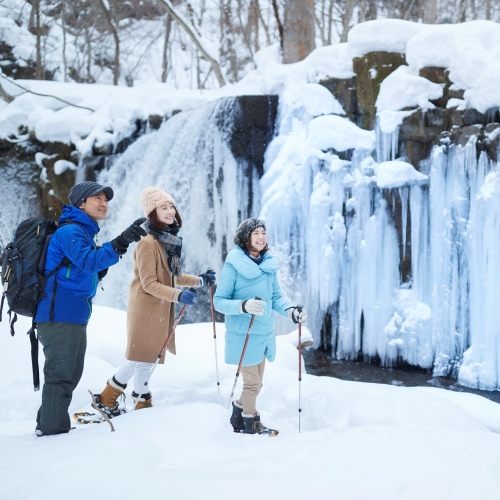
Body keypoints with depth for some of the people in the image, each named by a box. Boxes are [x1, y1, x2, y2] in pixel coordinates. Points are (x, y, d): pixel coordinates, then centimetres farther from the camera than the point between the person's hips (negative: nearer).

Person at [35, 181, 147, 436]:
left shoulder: (83, 233, 20)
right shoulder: (70, 231, -12)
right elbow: (87, 261, -29)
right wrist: (119, 244, -38)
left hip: (74, 317, 10)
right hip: (60, 316, -10)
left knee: (70, 374, 16)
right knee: (60, 374, -7)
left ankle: (47, 425, 26)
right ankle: (54, 429, -1)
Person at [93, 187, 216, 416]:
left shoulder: (171, 241, 10)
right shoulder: (148, 244, -17)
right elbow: (149, 284, -20)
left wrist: (200, 280, 21)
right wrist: (179, 296, -29)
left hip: (161, 310, 8)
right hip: (146, 309, -8)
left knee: (147, 360, 13)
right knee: (141, 359, -3)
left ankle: (142, 406, 21)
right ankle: (106, 400, 11)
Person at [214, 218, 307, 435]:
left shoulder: (269, 264, 5)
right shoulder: (233, 266, -13)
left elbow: (275, 297, 13)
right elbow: (219, 301, -12)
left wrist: (290, 310, -7)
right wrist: (244, 306, -29)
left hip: (264, 334, 6)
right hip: (243, 335, -6)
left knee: (255, 383, 16)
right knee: (252, 383, 1)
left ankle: (239, 416, 37)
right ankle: (251, 425, 21)